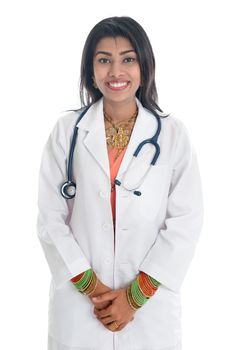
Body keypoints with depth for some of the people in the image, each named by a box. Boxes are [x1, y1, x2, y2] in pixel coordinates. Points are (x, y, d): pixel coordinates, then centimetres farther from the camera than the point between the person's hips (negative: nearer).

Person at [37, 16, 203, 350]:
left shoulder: (173, 133, -4)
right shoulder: (67, 130, -2)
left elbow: (186, 221, -6)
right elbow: (50, 218, -3)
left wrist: (135, 295, -10)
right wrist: (91, 286, -9)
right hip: (79, 302, 1)